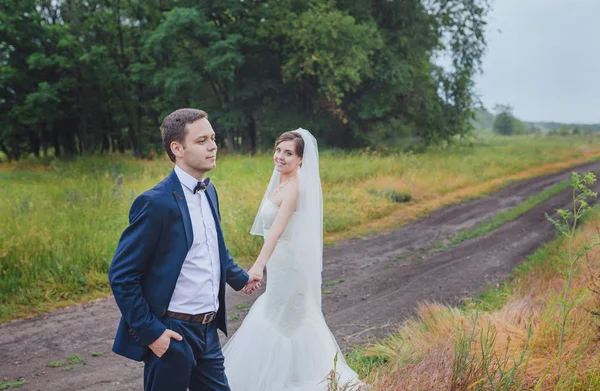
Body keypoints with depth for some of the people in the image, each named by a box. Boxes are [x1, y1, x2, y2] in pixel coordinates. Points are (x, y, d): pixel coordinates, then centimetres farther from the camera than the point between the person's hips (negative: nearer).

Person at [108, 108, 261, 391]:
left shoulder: (209, 191, 7)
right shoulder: (156, 203, -18)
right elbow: (121, 276, -16)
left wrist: (239, 278, 32)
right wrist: (149, 332, -17)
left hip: (208, 330, 8)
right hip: (172, 335, -7)